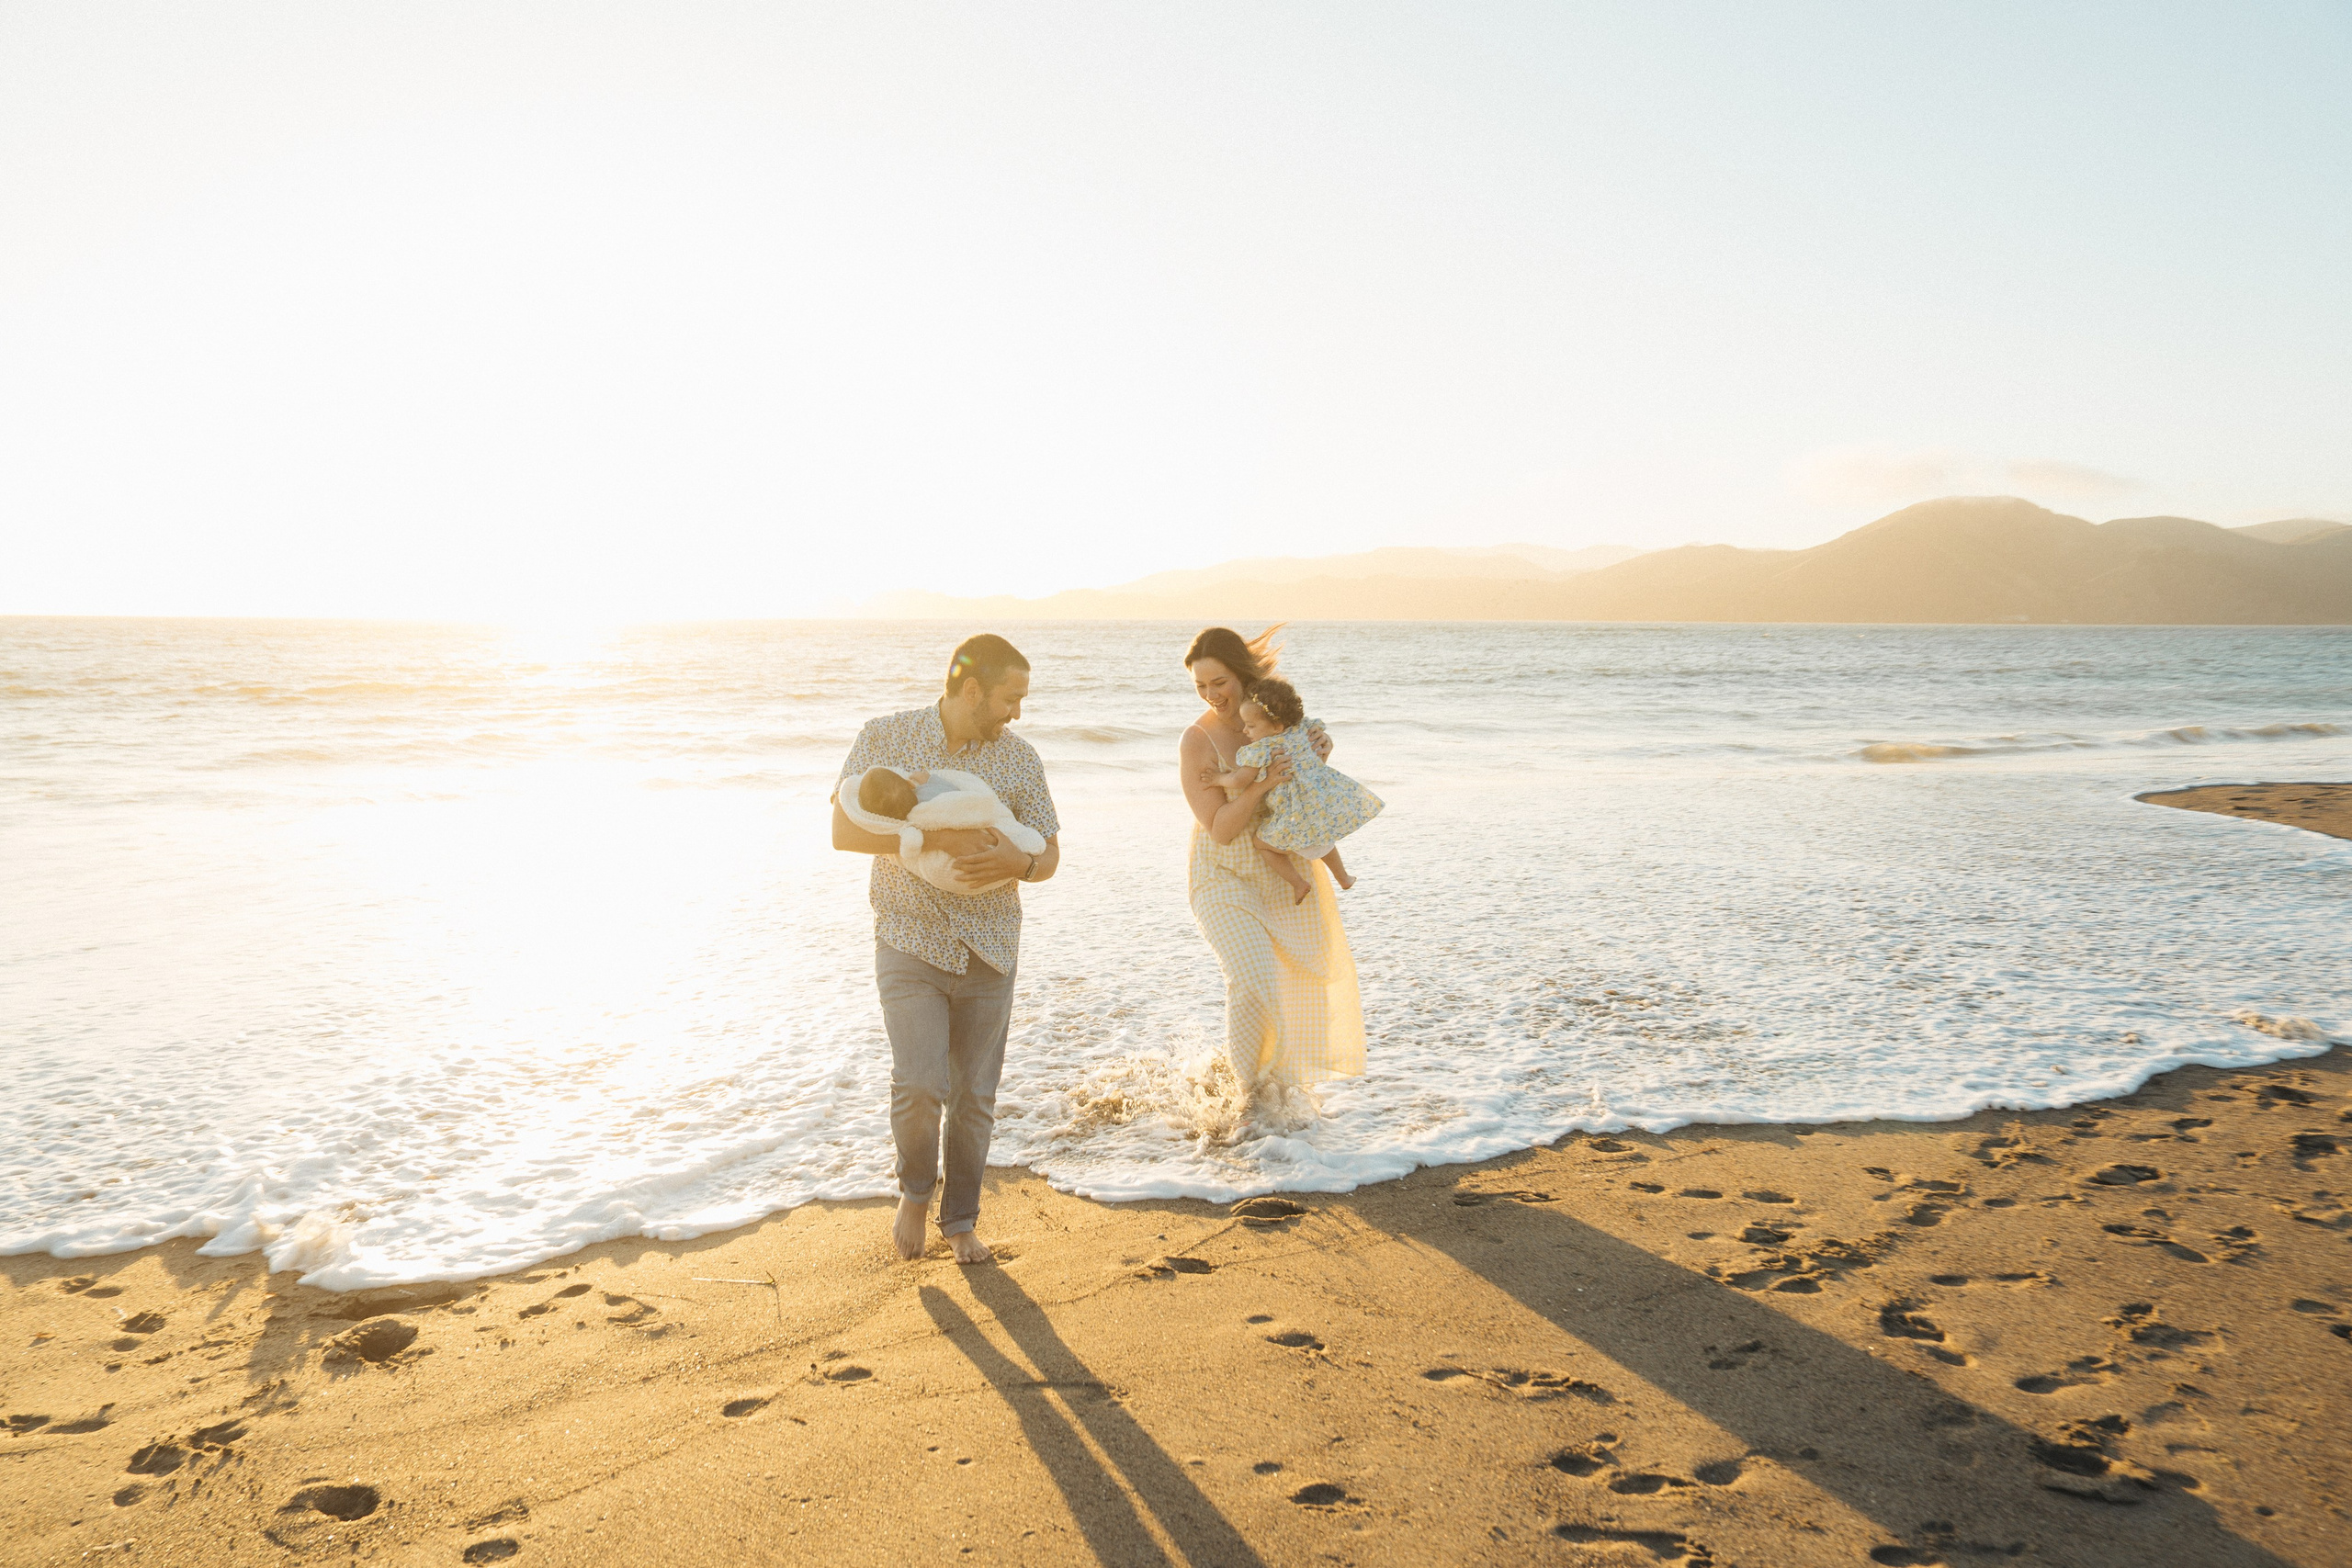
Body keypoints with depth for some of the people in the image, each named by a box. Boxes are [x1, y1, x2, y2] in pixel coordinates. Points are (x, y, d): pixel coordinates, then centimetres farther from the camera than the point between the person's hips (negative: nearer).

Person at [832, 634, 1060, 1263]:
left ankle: (960, 1219, 29)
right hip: (910, 944, -3)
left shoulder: (1020, 759, 0)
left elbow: (1049, 854, 3)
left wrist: (1018, 861, -21)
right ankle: (917, 1187, 17)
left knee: (974, 1094, 8)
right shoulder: (886, 737, -6)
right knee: (919, 1084, -15)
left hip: (989, 949, 3)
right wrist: (937, 838, -25)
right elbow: (844, 830, -14)